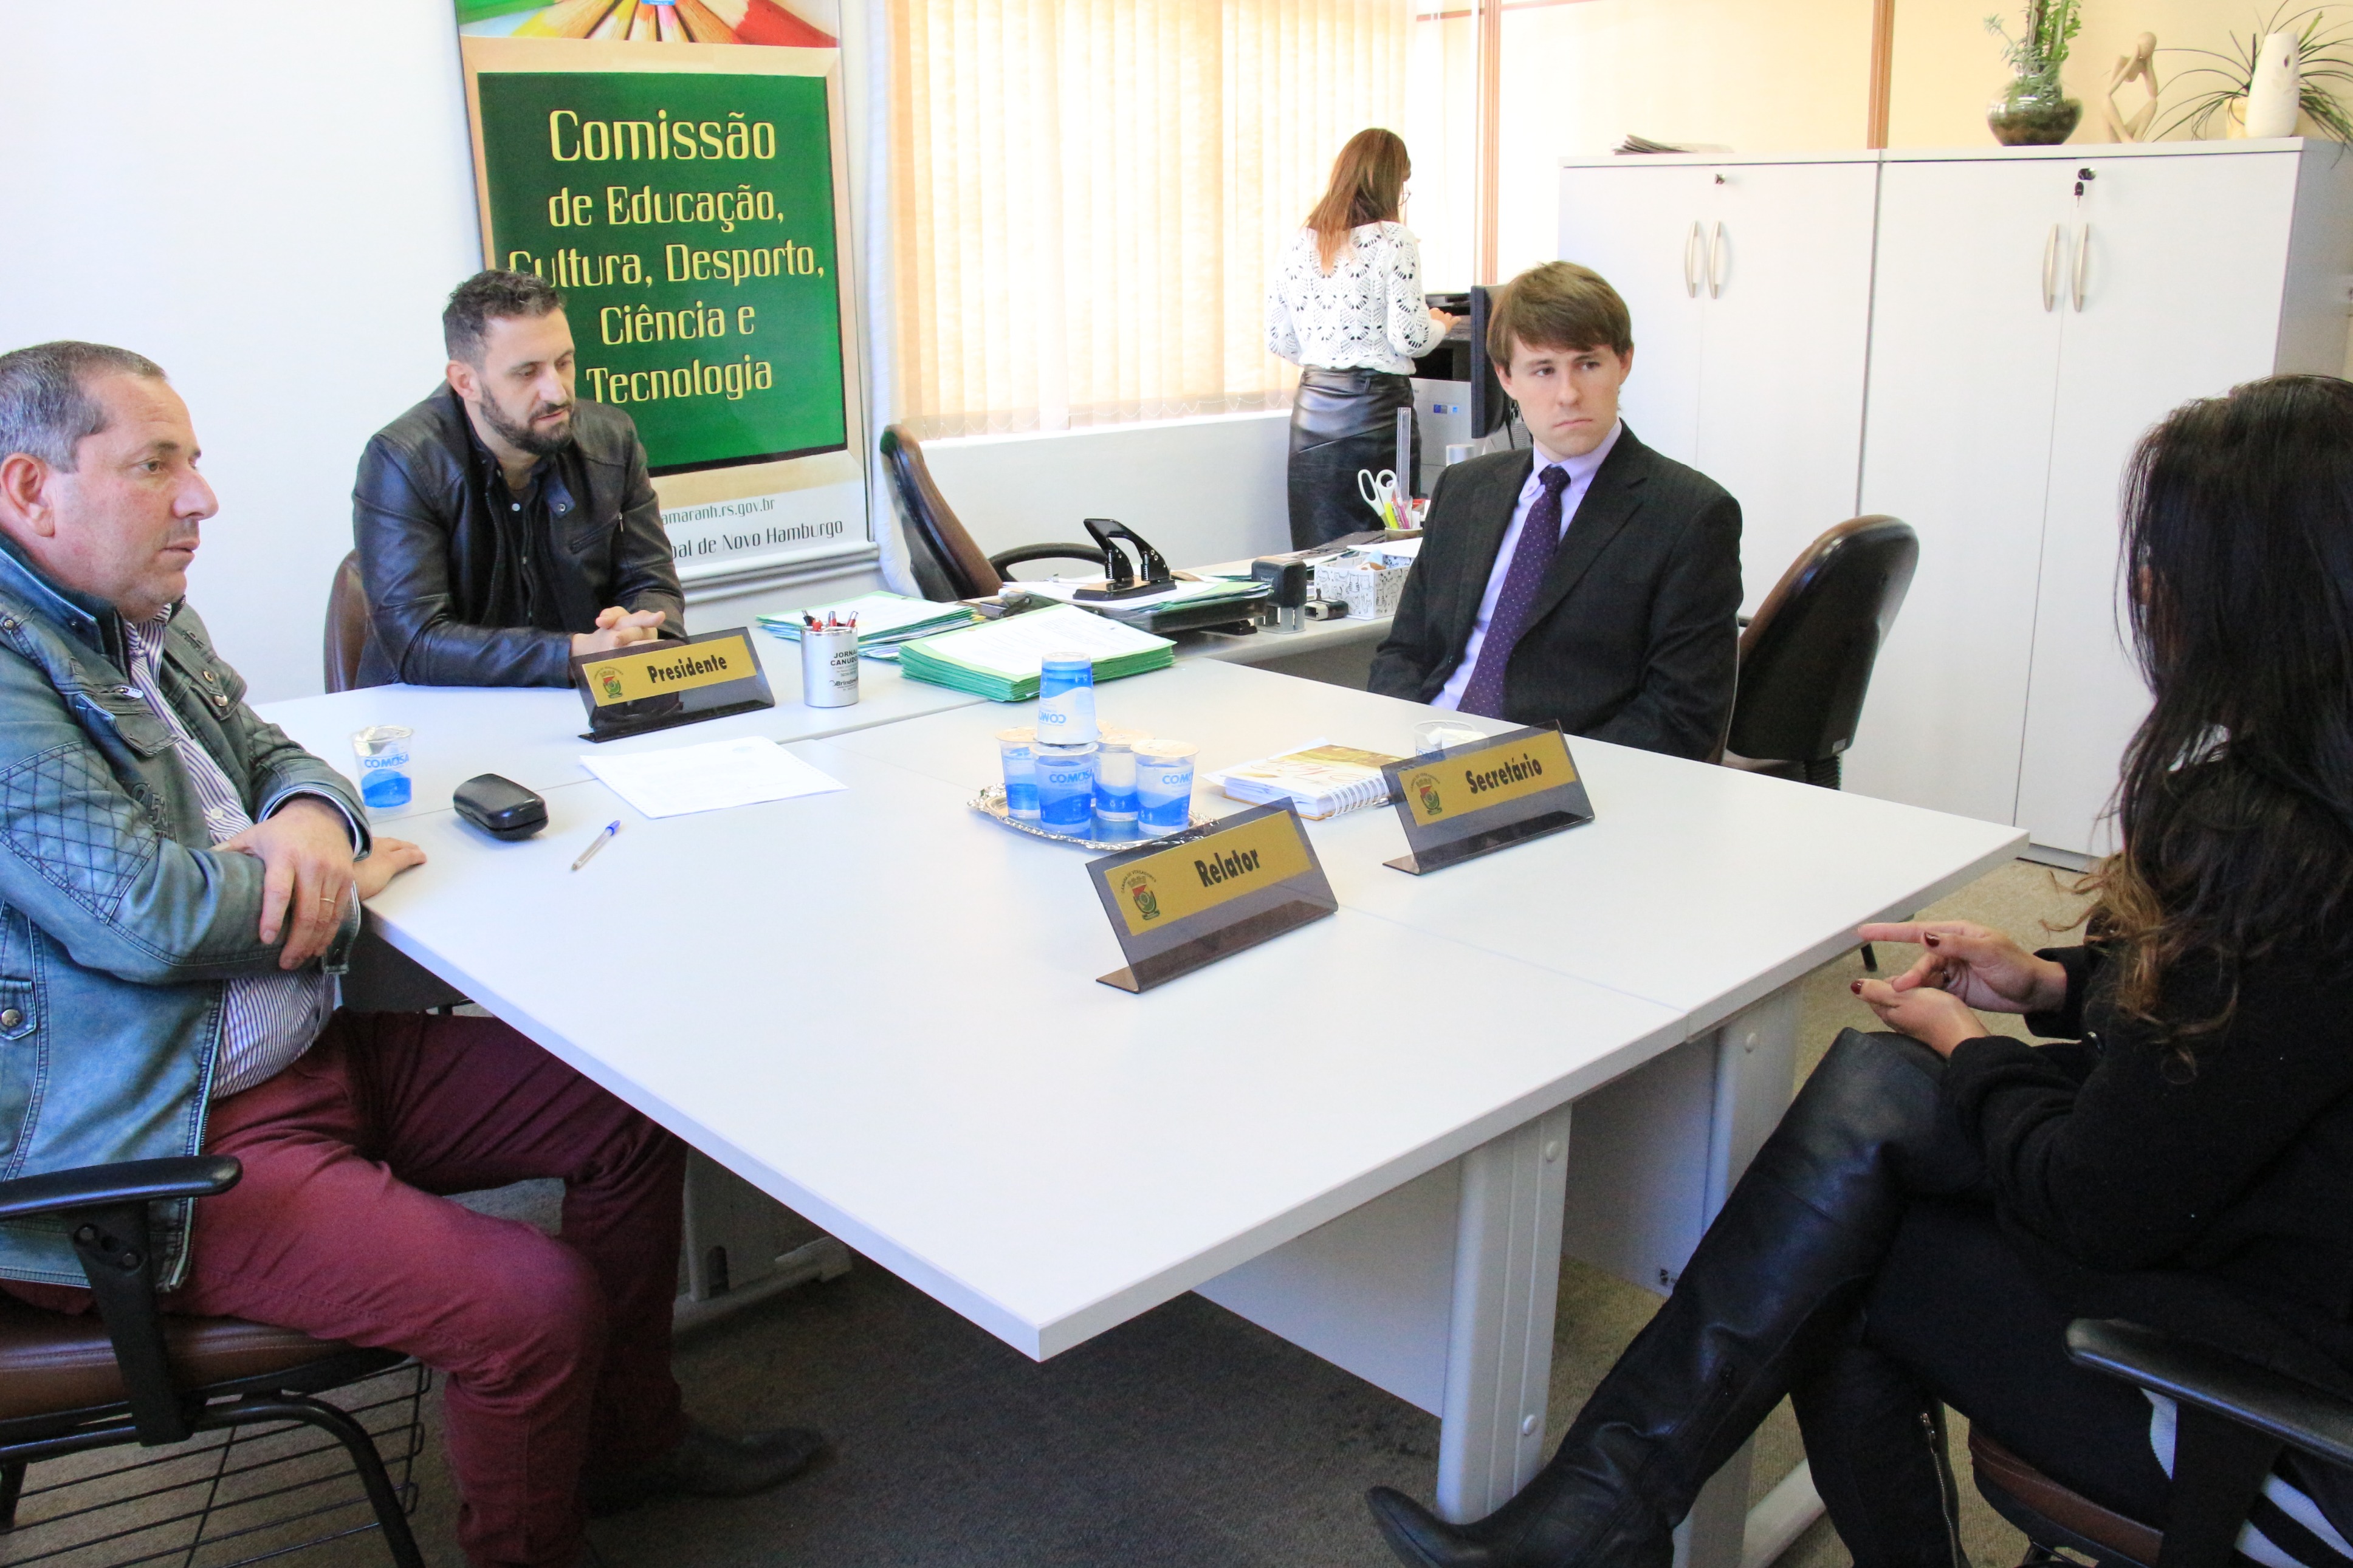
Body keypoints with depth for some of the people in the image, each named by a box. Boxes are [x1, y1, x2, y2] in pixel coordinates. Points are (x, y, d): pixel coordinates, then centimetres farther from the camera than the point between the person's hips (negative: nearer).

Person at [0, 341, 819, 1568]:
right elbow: (147, 912, -28)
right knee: (536, 1303, -22)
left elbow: (273, 756, 18)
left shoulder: (145, 618, 10)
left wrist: (310, 820, -8)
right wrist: (350, 882, -9)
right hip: (152, 1144, -10)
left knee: (630, 1112, 7)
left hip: (311, 1051, 10)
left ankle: (629, 1440, 24)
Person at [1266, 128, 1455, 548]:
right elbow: (1409, 338, -10)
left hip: (1312, 411, 5)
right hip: (1375, 408, -5)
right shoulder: (1393, 241, -7)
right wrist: (1440, 325, 11)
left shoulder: (1298, 245, 9)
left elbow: (1277, 340, 12)